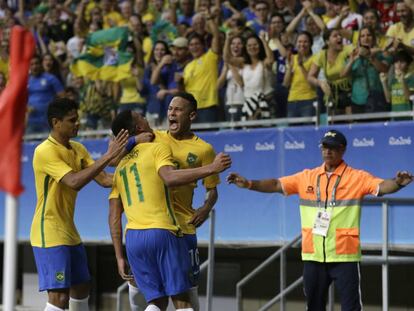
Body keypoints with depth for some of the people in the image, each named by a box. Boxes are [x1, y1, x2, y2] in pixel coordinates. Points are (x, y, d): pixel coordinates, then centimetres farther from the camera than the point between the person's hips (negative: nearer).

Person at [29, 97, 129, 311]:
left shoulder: (78, 149, 9)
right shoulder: (45, 151, -18)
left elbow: (104, 179, 6)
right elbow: (74, 182, -29)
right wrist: (107, 157, -31)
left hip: (69, 232, 9)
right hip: (49, 234, -9)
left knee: (81, 288, 17)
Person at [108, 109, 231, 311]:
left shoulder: (120, 166, 19)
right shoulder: (158, 148, 1)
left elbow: (114, 217, 15)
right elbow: (170, 178, -21)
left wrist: (119, 257, 17)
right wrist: (211, 168, -24)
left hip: (132, 237, 6)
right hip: (162, 232, -6)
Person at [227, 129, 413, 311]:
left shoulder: (357, 177, -3)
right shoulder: (307, 177, 9)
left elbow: (382, 186, -17)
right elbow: (277, 185, 6)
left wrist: (398, 183, -39)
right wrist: (249, 184, -8)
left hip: (344, 255, -4)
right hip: (313, 254, 4)